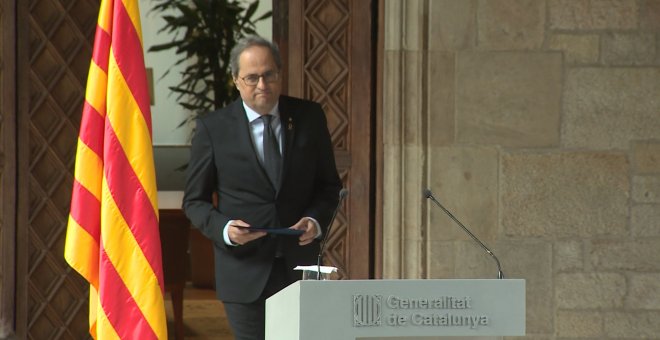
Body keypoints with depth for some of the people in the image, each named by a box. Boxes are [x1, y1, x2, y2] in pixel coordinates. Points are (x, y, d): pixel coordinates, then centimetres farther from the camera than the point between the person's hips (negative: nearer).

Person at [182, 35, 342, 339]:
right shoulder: (213, 128, 0)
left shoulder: (309, 118, 6)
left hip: (300, 268, 2)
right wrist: (224, 229, -16)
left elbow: (329, 185, 13)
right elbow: (194, 201, 4)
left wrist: (316, 219, -8)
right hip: (245, 271, -2)